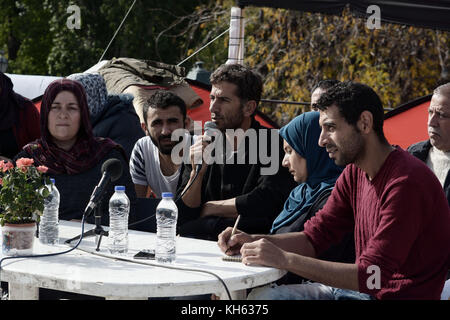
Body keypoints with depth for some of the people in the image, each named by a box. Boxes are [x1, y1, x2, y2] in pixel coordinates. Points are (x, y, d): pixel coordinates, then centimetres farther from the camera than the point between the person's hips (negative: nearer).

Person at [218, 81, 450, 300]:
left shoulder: (406, 182, -22)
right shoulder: (354, 174, 7)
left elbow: (372, 275, -25)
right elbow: (314, 237, 12)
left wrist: (284, 259, -26)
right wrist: (254, 241, -5)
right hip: (361, 287, 9)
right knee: (261, 295, 1)